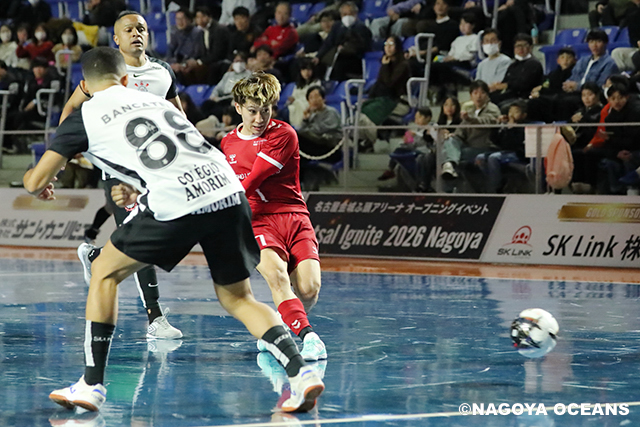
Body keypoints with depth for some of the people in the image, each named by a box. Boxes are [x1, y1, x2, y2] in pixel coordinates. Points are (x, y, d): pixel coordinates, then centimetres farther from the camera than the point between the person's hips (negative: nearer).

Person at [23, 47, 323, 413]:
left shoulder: (85, 117, 14)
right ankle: (300, 372, 0)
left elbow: (36, 183, 19)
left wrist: (39, 182, 42)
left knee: (105, 273, 16)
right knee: (237, 298, 19)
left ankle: (92, 383, 11)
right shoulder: (155, 100, 29)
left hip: (176, 205, -5)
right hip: (229, 192, 5)